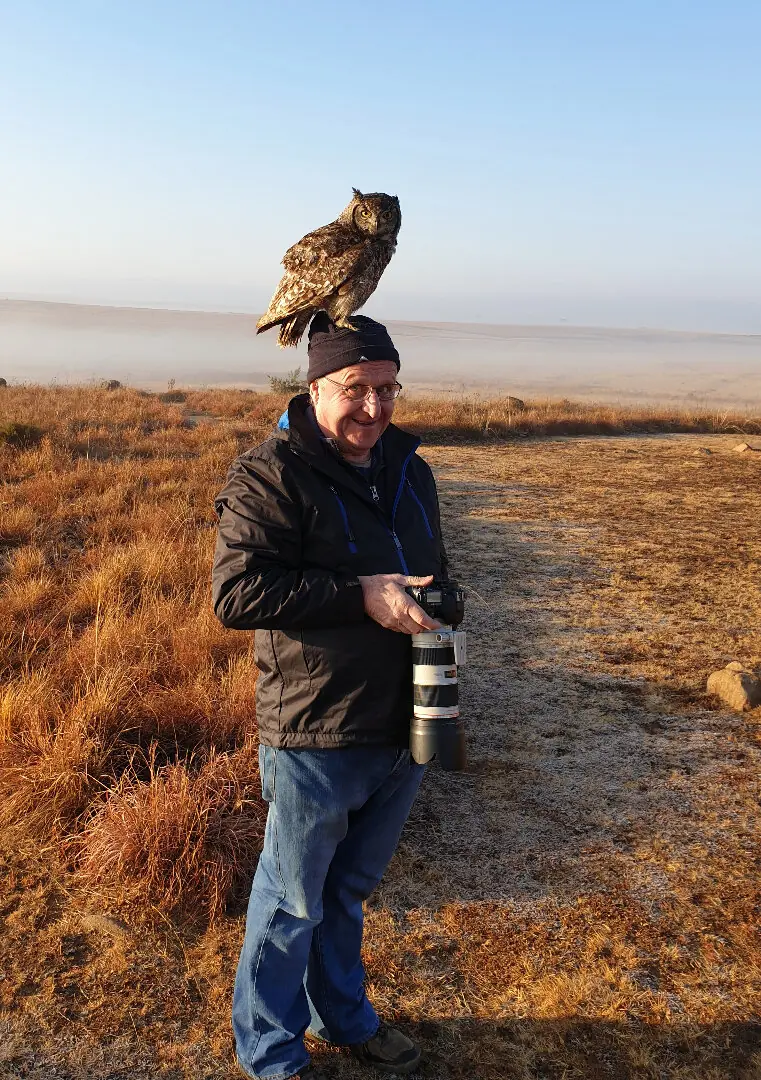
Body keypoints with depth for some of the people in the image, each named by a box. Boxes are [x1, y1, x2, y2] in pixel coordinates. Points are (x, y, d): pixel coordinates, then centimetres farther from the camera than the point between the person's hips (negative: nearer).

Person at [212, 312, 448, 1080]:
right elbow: (235, 593, -25)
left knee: (350, 889, 25)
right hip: (316, 736, -6)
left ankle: (343, 1016, 47)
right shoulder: (270, 475, -15)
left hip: (403, 727, 7)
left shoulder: (408, 468, 9)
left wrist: (432, 604, 3)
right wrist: (361, 595, -27)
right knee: (293, 903, 12)